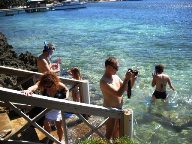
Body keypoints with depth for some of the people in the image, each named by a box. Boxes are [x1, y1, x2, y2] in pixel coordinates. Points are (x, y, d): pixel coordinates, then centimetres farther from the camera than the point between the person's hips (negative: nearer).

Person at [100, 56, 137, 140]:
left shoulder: (115, 76, 1)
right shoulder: (104, 81, -27)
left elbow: (127, 88, 8)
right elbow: (119, 93, -34)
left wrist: (133, 79, -9)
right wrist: (126, 79, -32)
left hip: (119, 108, 8)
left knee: (117, 129, 26)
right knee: (109, 133, 9)